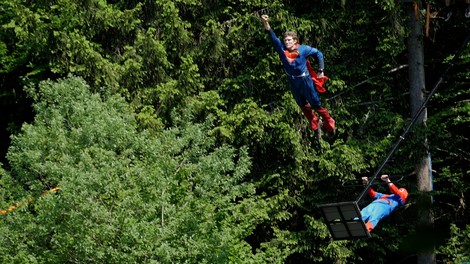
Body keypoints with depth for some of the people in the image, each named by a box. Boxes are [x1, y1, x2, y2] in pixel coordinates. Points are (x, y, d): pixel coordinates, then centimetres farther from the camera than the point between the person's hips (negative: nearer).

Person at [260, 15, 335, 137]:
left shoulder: (303, 49, -16)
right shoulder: (282, 49, -10)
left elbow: (319, 54, -2)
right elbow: (273, 38, -23)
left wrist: (321, 71, -3)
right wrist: (266, 24, -38)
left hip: (305, 80, -4)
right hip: (293, 82, 4)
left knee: (315, 104, 3)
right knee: (303, 106, 18)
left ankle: (329, 124, 24)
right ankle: (315, 126, 39)